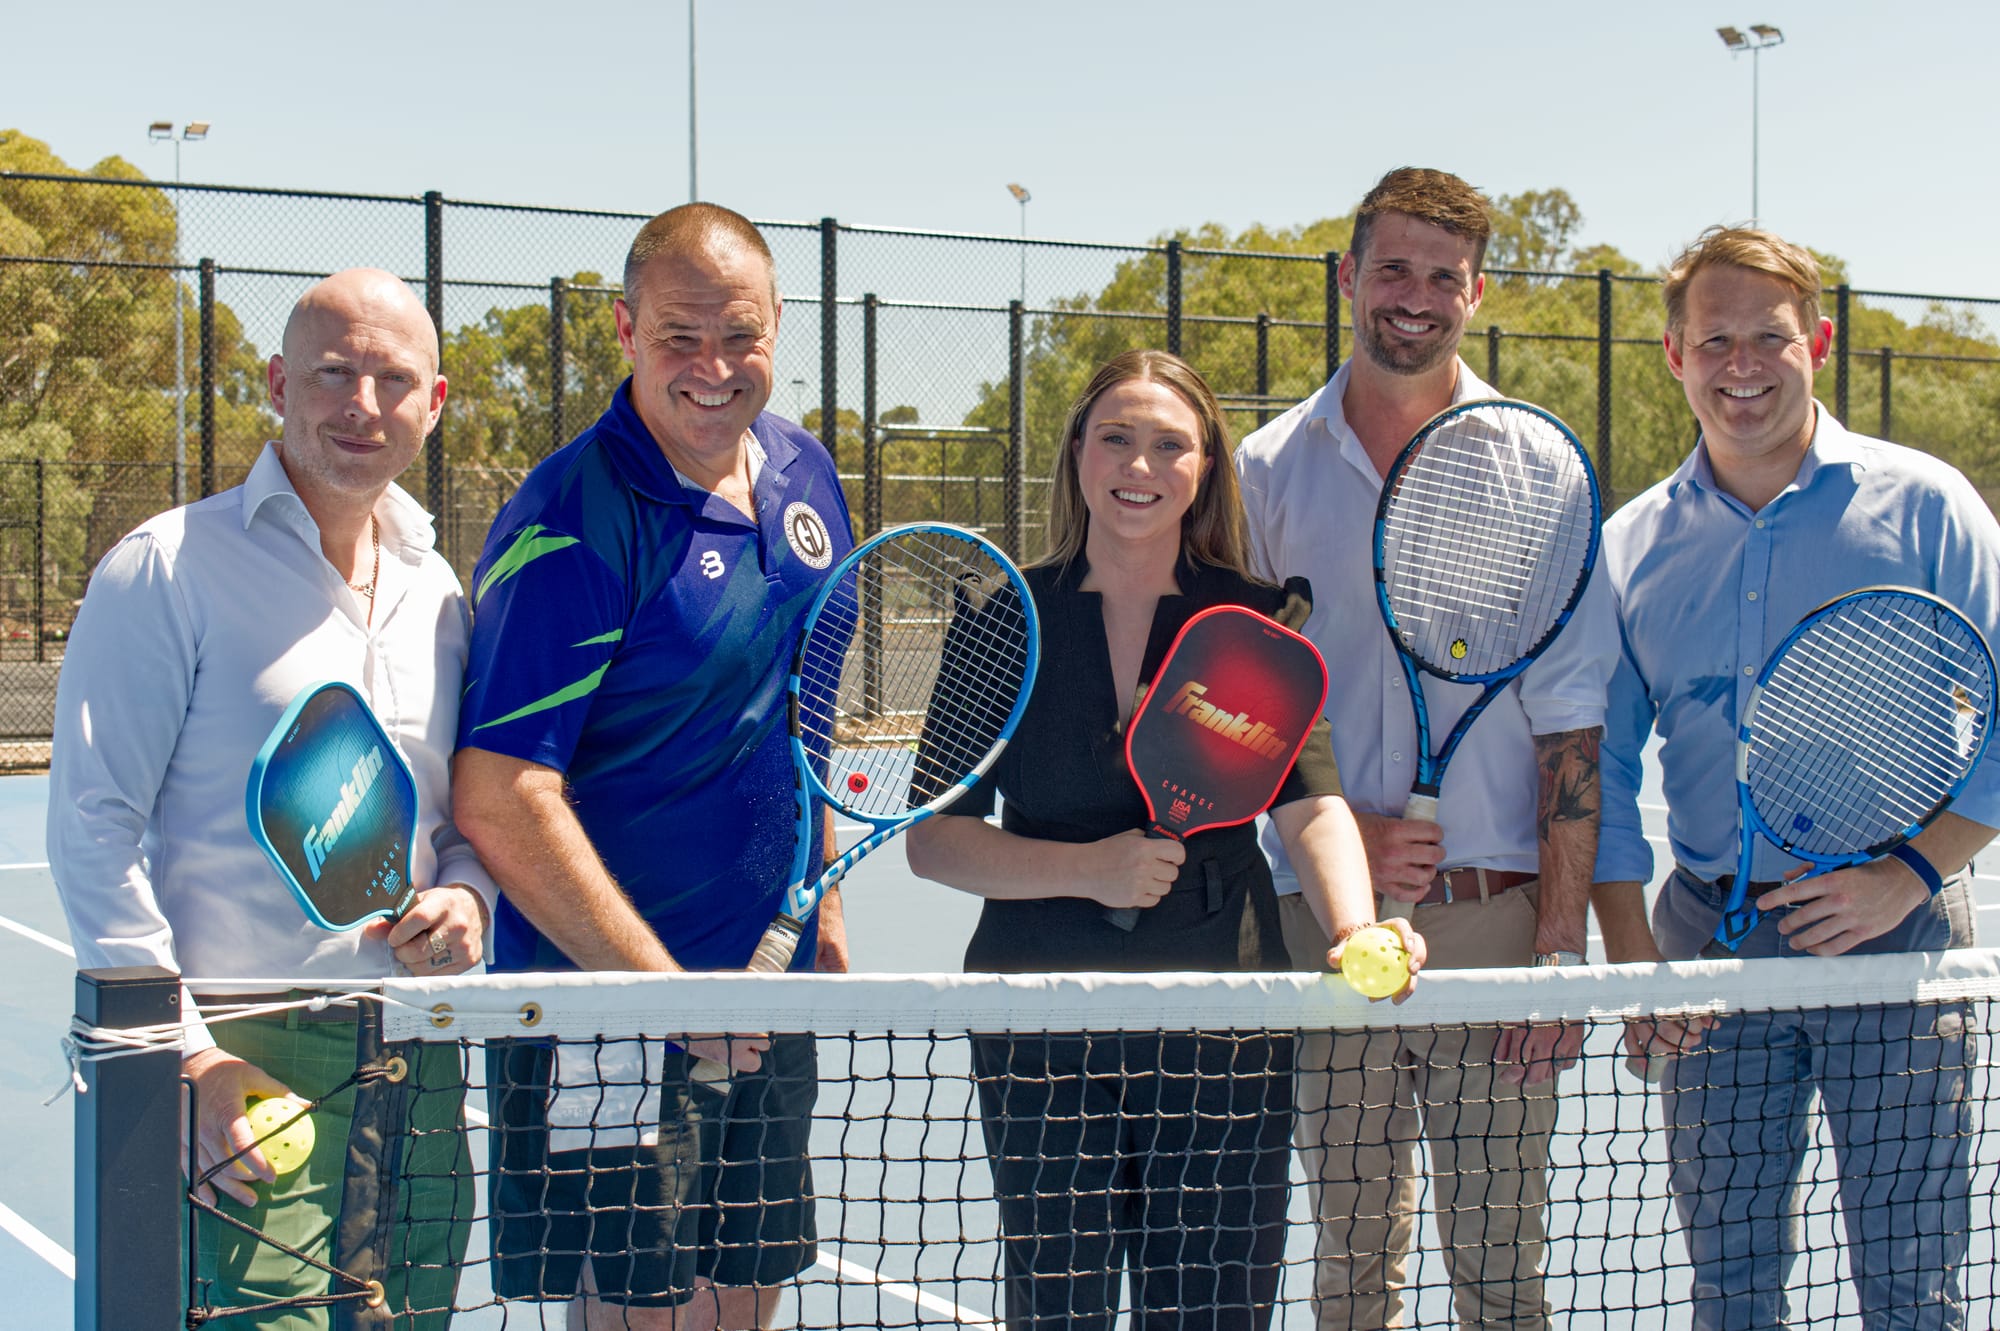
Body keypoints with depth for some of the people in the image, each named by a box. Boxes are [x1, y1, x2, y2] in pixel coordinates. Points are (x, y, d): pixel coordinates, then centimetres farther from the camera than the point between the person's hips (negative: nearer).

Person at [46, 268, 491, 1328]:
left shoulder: (437, 592, 13)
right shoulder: (167, 570, -6)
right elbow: (93, 830, -9)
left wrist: (468, 894, -2)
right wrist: (187, 1053, -15)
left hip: (417, 1062, 6)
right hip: (240, 1058, -6)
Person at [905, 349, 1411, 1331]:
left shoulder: (1257, 620, 4)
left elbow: (1311, 807, -7)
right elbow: (932, 838, 0)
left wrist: (1356, 933, -27)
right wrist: (1087, 866, -16)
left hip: (1221, 1031, 0)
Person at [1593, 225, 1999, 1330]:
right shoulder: (1631, 545, 8)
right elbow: (1601, 762, 10)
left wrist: (1903, 876, -13)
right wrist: (1629, 947, -1)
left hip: (1893, 935, -2)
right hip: (1711, 938, 2)